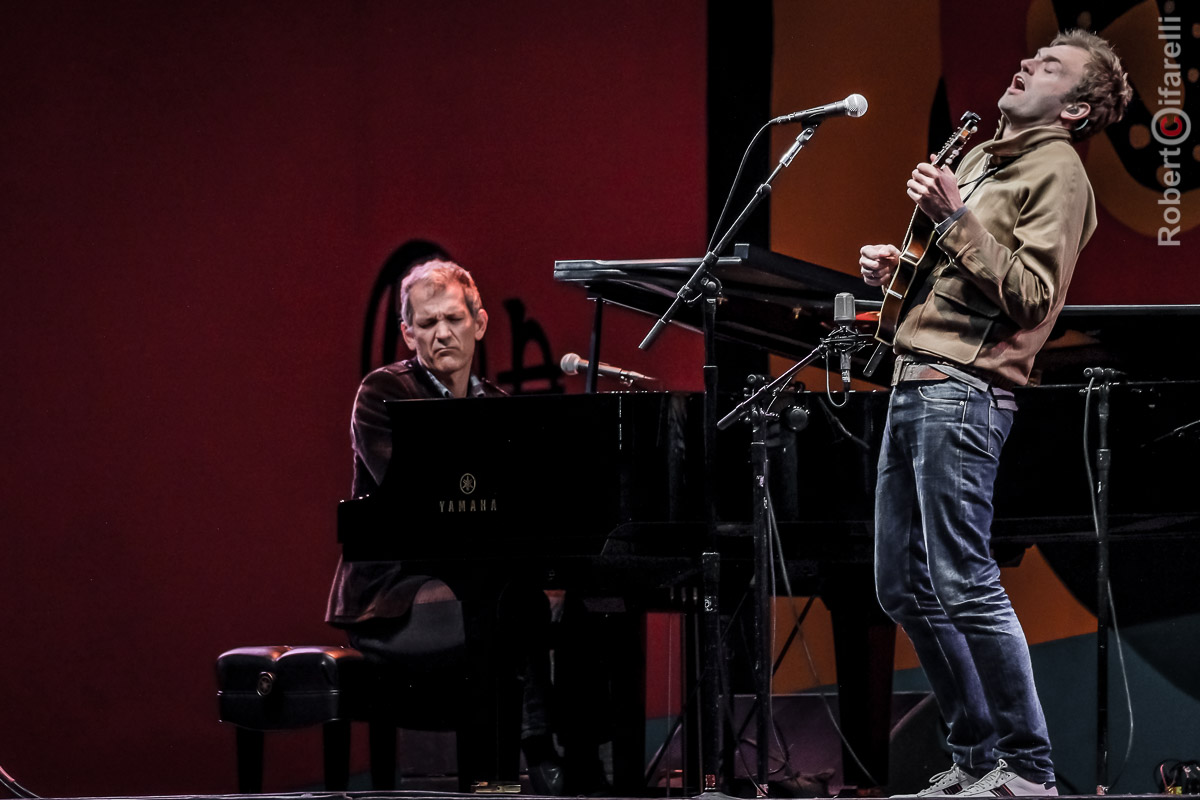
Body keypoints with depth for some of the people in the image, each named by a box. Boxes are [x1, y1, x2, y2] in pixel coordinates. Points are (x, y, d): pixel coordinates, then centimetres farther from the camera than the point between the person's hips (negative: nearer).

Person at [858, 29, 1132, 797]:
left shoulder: (1057, 172, -4)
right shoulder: (979, 158, 22)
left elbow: (1029, 298, -14)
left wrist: (955, 219, -19)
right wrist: (896, 267, 12)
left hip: (965, 392, -9)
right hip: (916, 382, 9)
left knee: (964, 586, -13)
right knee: (904, 587, 9)